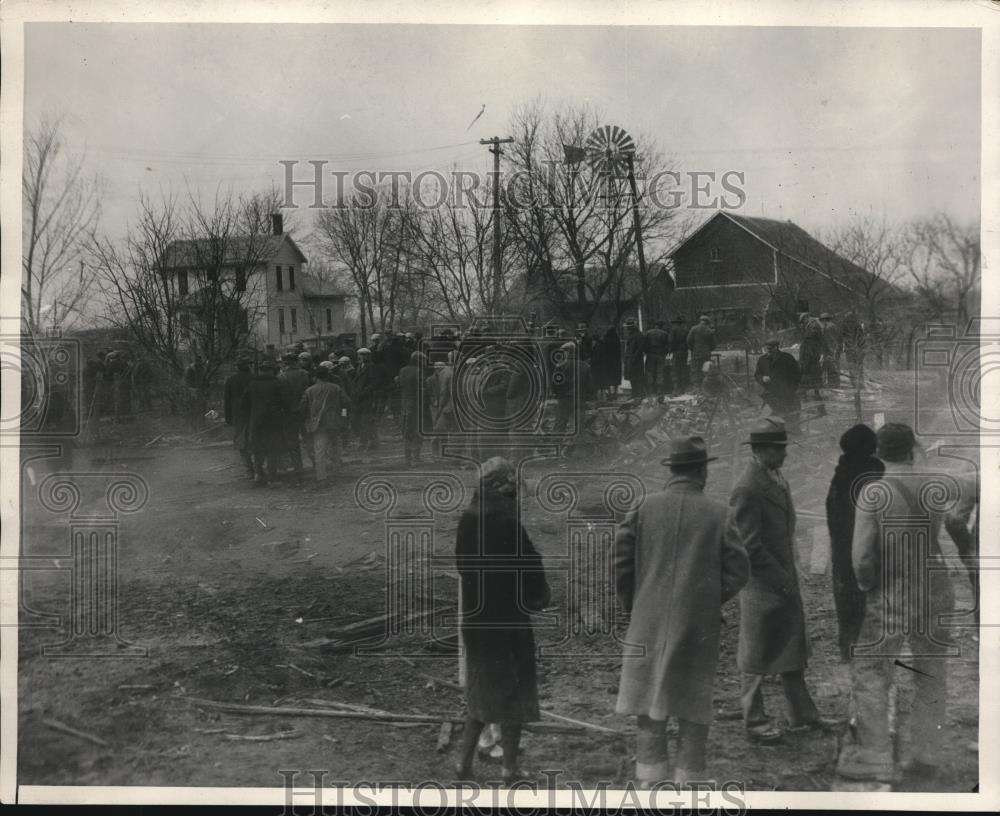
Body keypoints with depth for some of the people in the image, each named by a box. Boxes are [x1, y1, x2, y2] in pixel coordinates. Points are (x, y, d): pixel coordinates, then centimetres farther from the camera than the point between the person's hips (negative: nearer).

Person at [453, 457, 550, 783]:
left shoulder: (468, 520, -3)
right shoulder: (509, 523, -21)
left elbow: (460, 563, 6)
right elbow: (531, 567, -15)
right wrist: (538, 599, 2)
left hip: (473, 618, 6)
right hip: (508, 618, -5)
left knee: (479, 689, 19)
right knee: (512, 690, 9)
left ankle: (465, 761, 20)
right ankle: (510, 766, 15)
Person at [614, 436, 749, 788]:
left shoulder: (644, 509, -2)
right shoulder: (719, 514, -4)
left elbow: (621, 562, -3)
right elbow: (738, 570, -4)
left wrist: (634, 607, 11)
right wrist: (710, 600, 11)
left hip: (649, 625, 1)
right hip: (698, 627, -1)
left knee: (651, 712, 9)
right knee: (694, 712, 10)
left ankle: (649, 785, 11)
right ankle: (687, 785, 14)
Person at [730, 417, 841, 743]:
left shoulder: (778, 479, 10)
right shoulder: (747, 489, -19)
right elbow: (749, 545, -20)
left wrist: (790, 576, 13)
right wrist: (780, 580, -16)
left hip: (784, 579, 9)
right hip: (761, 584, -9)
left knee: (793, 648, 17)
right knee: (756, 656, 4)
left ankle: (802, 713, 29)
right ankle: (754, 721, 15)